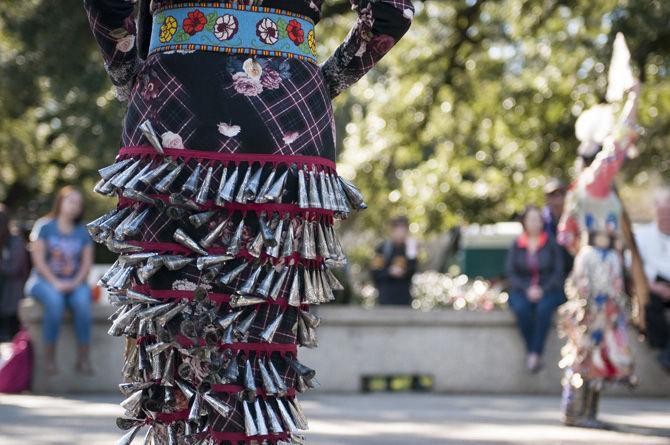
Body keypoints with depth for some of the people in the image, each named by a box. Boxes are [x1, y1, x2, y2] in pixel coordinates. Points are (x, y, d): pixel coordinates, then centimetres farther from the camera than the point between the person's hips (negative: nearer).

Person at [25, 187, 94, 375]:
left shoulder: (83, 232, 11)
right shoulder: (44, 226, 0)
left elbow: (87, 262, 5)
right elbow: (38, 260, -6)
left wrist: (75, 283, -14)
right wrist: (55, 283, -18)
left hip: (74, 282, 2)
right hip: (44, 280, -2)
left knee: (82, 301, -33)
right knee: (54, 300, -37)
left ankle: (83, 358, -30)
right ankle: (49, 358, -31)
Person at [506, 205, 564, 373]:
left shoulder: (551, 243, 4)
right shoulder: (516, 245, 7)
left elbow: (558, 272, 0)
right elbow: (511, 273, 2)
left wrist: (543, 290, -14)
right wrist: (527, 290, -14)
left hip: (548, 290, -1)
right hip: (522, 290, 1)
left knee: (543, 308, -35)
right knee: (521, 308, -34)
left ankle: (535, 353, -36)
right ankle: (532, 351, -26)